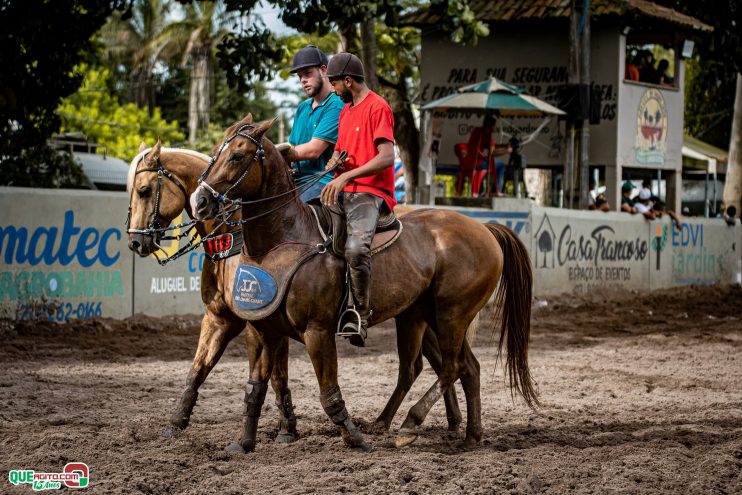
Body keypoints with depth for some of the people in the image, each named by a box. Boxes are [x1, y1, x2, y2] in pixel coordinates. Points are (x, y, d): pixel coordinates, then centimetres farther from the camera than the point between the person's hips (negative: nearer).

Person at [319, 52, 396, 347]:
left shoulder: (378, 107, -6)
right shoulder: (345, 110, 22)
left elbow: (386, 157, -17)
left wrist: (346, 176, -24)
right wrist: (335, 161, 8)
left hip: (370, 193, -10)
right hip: (342, 191, 10)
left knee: (356, 248, -34)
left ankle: (360, 318, -24)